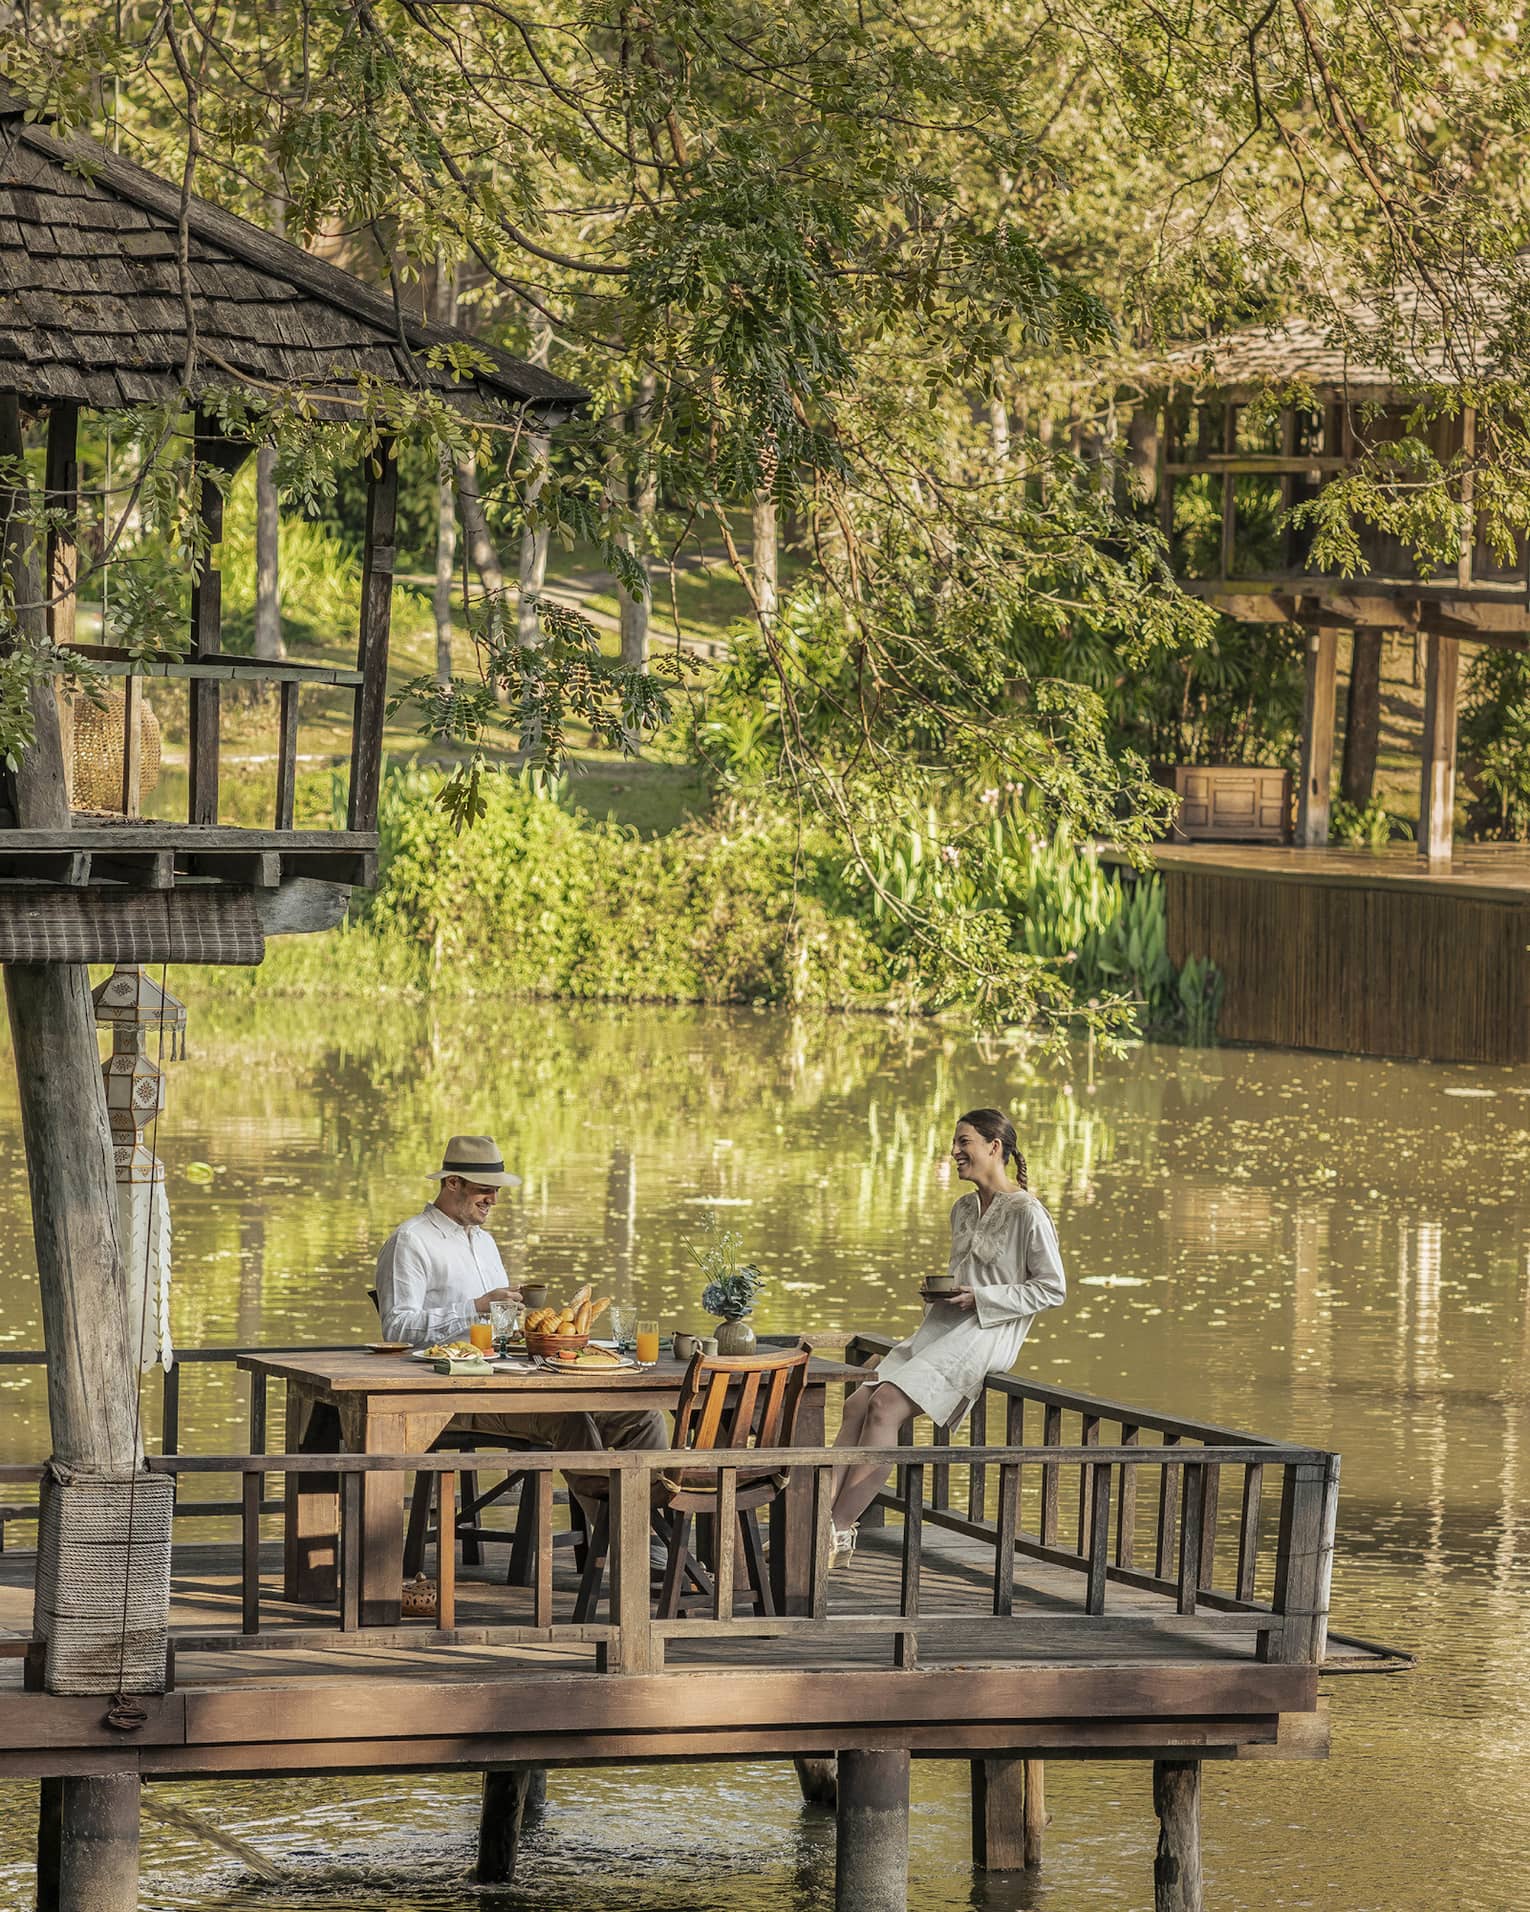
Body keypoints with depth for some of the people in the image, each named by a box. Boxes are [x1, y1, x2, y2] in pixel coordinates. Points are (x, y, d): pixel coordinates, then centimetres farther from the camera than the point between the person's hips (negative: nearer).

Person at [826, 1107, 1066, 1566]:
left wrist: (979, 1298, -14)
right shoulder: (963, 1210, 20)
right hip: (942, 1327, 8)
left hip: (987, 1335, -8)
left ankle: (840, 1531, -28)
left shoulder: (1027, 1214, -7)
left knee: (886, 1406, -26)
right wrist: (938, 1293, 7)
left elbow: (1052, 1289, -8)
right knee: (857, 1405, -15)